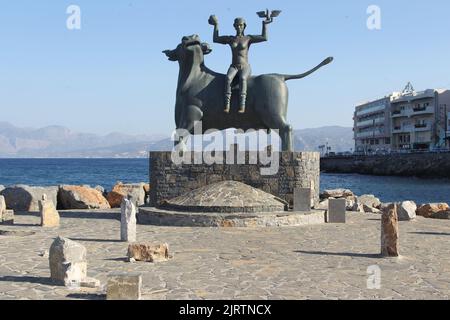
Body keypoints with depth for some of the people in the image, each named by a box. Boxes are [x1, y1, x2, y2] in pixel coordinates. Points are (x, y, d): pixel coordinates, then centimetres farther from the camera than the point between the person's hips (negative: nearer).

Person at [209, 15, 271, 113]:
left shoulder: (248, 38, 7)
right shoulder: (230, 39, 14)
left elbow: (264, 37, -2)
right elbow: (215, 39, 16)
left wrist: (264, 24, 0)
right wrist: (216, 25, 17)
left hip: (245, 68, -2)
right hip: (233, 67, 2)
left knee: (242, 78, -39)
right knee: (228, 78, -35)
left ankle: (242, 105, -47)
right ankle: (227, 105, -42)